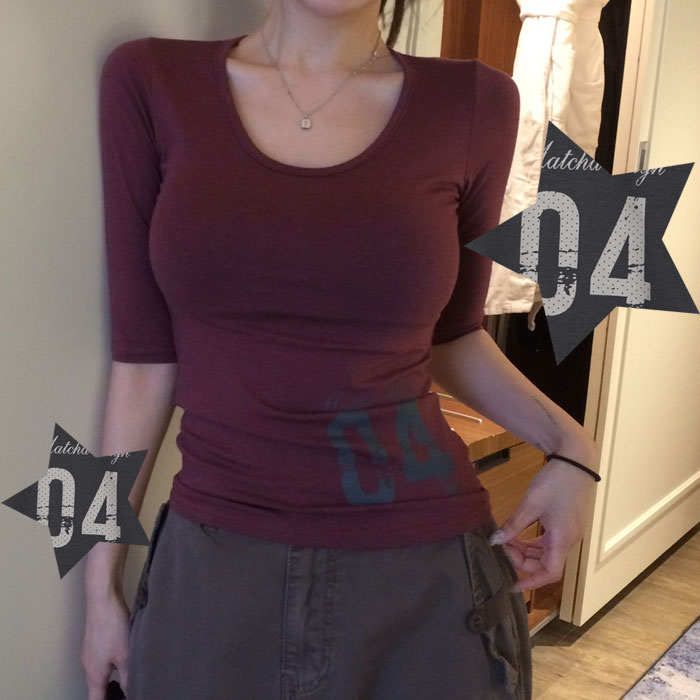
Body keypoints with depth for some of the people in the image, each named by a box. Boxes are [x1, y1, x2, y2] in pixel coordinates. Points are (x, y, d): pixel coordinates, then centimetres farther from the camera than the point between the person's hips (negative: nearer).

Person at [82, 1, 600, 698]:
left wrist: (565, 438, -7)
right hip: (211, 572, 1)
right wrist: (102, 578, 4)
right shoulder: (150, 81, -3)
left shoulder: (474, 102, -3)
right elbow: (145, 353, -1)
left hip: (428, 574, 1)